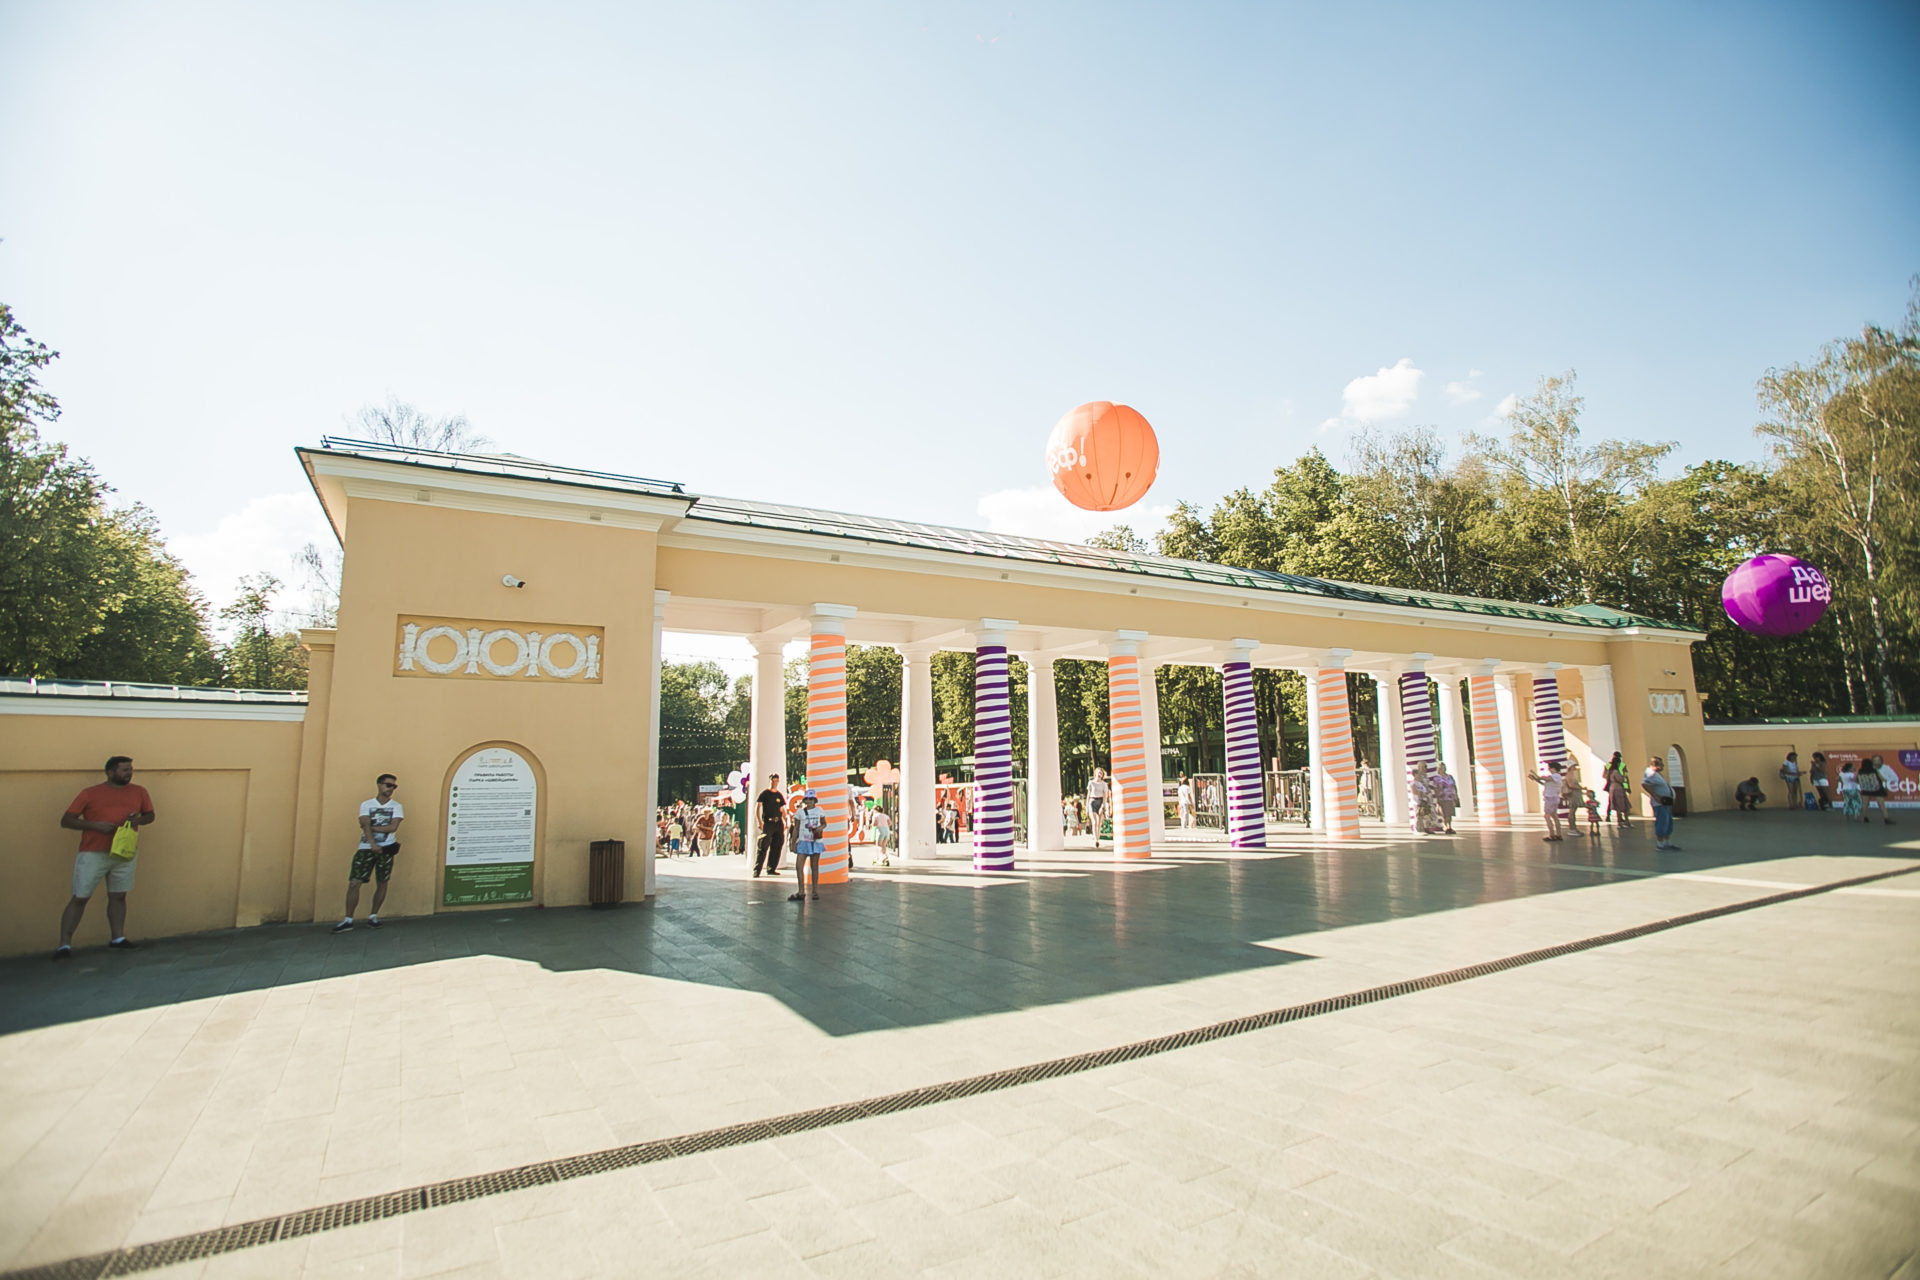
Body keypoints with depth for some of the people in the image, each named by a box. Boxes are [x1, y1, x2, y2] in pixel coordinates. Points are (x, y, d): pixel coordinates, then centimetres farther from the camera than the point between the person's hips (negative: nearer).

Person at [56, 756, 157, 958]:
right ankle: (64, 945, 6)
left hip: (124, 854, 3)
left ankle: (117, 938, 16)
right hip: (93, 854, -3)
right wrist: (94, 824, -17)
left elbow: (150, 815, 17)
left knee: (118, 896, 9)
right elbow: (66, 820, -1)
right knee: (80, 898, 0)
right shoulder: (90, 793, -2)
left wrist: (138, 820, -5)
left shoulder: (139, 792, 7)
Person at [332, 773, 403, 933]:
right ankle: (348, 920, 1)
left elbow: (393, 827, -7)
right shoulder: (366, 804, 7)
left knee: (382, 883, 3)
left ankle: (373, 916, 16)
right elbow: (365, 825, -8)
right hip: (366, 848, 0)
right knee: (354, 883, -6)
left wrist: (372, 827, -9)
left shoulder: (396, 806, 7)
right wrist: (372, 843, -22)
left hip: (386, 849, 0)